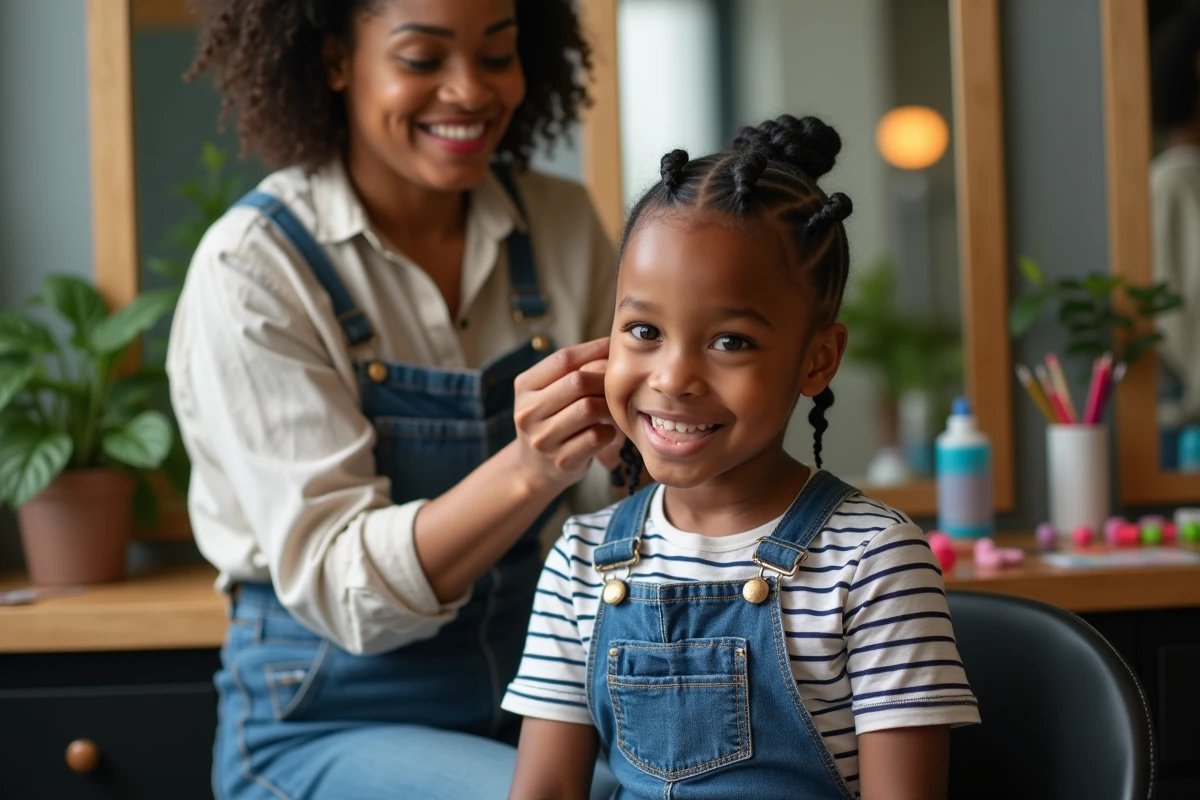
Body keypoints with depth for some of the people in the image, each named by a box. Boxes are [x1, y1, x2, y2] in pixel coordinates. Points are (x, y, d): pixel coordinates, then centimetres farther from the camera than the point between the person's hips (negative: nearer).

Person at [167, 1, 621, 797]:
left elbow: (611, 510, 4)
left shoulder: (560, 222, 1)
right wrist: (526, 469, -33)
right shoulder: (252, 270, -12)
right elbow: (339, 586, -17)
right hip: (332, 726, -4)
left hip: (536, 699, 4)